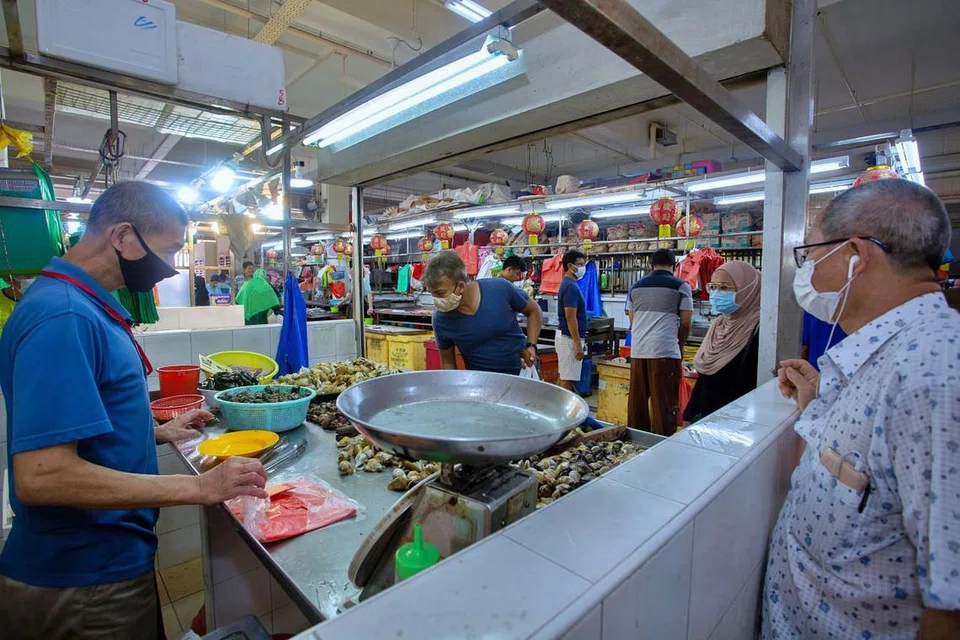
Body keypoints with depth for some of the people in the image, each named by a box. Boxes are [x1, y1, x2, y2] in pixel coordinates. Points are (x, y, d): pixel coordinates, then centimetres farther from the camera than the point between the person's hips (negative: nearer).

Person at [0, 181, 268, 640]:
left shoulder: (82, 305, 4)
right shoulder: (63, 317, -26)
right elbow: (41, 475, -31)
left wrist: (157, 433, 10)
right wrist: (199, 487, -28)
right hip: (86, 582, -8)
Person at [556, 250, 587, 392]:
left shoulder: (568, 284, 14)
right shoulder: (570, 286, -17)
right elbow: (570, 318, -22)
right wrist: (578, 344, -21)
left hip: (565, 336, 10)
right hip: (570, 338, -10)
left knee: (564, 377, 15)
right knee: (568, 380, -5)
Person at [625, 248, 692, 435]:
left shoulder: (636, 286, 13)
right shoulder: (681, 286, 1)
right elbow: (685, 323, 1)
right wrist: (680, 347, 17)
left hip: (638, 350, 4)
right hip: (665, 350, -4)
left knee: (637, 401, 11)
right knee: (664, 403, 1)